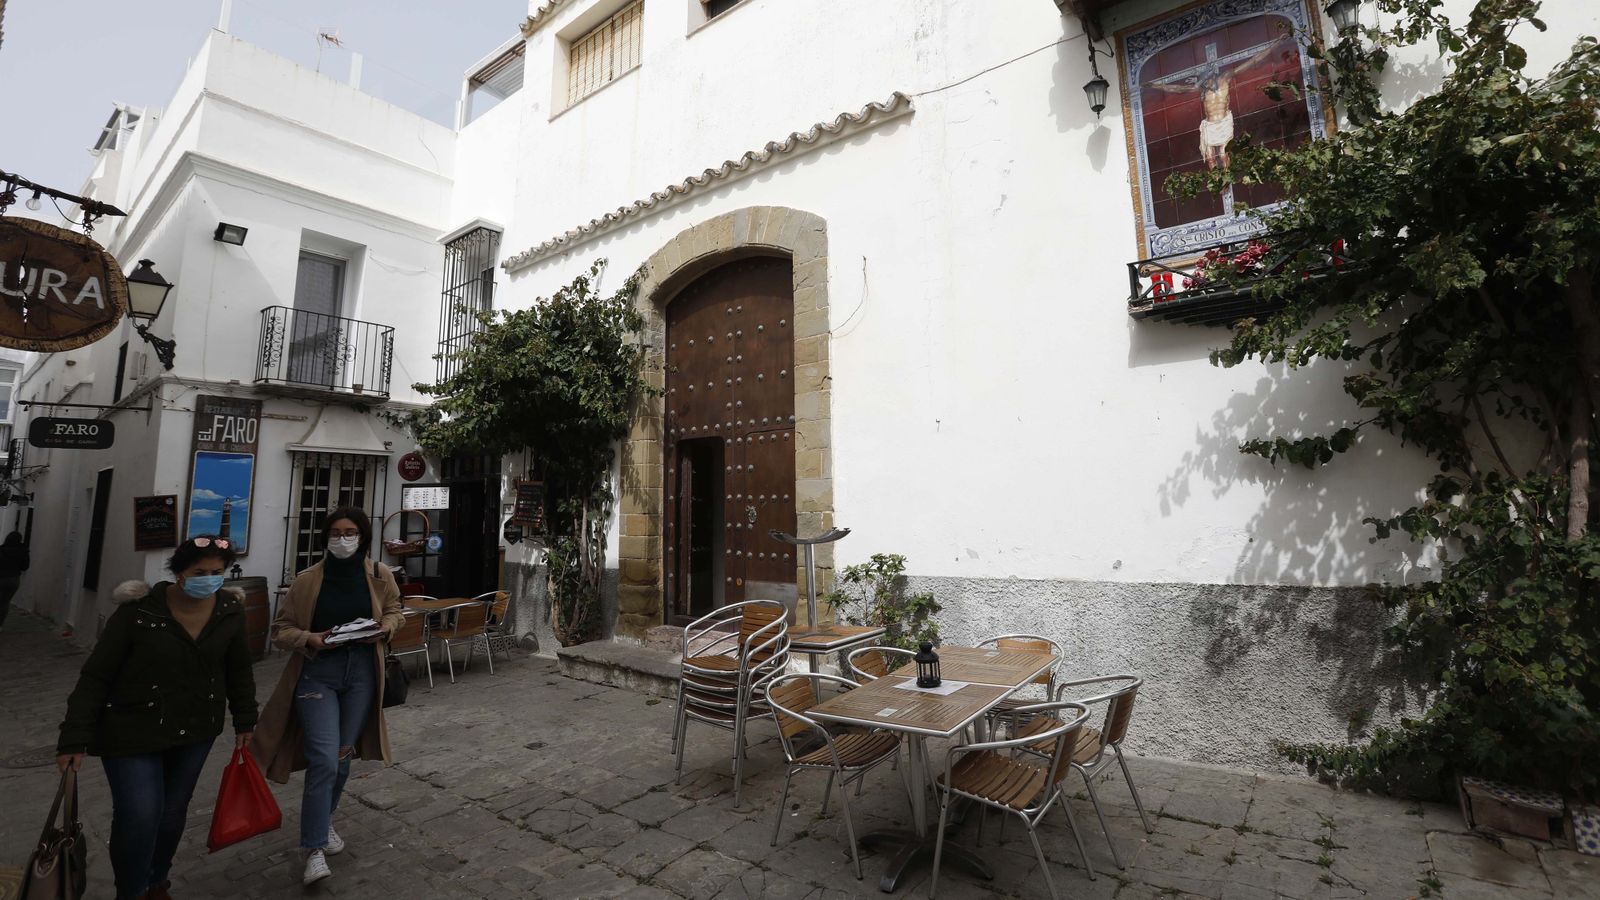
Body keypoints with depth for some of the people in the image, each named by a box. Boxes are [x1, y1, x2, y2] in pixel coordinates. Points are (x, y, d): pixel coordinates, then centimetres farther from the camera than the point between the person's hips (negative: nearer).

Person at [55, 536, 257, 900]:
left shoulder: (229, 611, -9)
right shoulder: (138, 611, -20)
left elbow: (238, 671, 3)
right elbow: (96, 677, -13)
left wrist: (245, 721, 8)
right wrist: (75, 739, -15)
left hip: (195, 731, 3)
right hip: (133, 732, -3)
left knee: (174, 812, 15)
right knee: (139, 815, -6)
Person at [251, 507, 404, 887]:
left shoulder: (380, 576, -3)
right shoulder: (307, 580, -8)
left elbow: (394, 611, 13)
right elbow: (280, 630, 0)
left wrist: (385, 628, -9)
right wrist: (309, 639, -20)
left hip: (361, 673, 3)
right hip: (317, 674, -2)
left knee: (343, 758, 15)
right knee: (323, 761, -9)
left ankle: (324, 822, 41)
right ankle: (313, 847, 7)